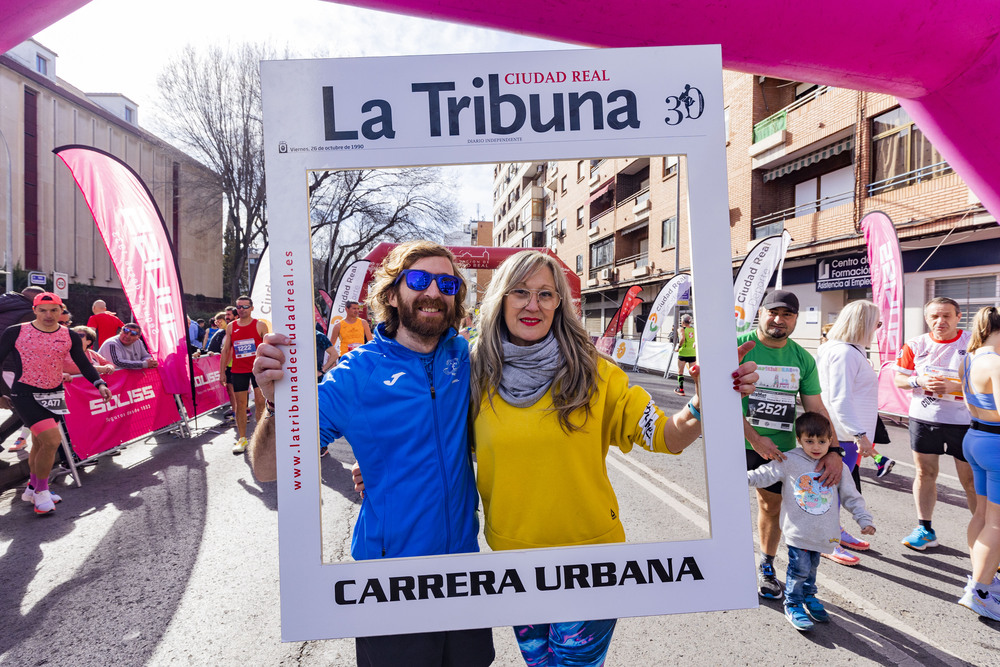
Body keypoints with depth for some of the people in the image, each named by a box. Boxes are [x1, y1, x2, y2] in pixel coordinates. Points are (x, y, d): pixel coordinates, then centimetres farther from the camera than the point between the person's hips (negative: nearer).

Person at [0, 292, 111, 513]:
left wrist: (99, 384, -12)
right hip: (25, 395, -4)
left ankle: (32, 489, 37)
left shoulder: (69, 336, 1)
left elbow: (84, 364, 4)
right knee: (52, 440, -17)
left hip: (53, 395, 4)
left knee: (40, 443, 17)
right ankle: (41, 492, 1)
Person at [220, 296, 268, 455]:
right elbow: (225, 350, 11)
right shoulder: (231, 327, 8)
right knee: (240, 404, 4)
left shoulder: (259, 325, 0)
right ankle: (242, 439, 12)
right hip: (237, 370, 2)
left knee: (260, 402, -5)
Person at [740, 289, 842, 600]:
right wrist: (755, 439, -19)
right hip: (740, 443, -4)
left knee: (773, 505, 15)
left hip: (781, 447, 4)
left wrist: (833, 451, -6)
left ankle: (766, 567, 36)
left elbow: (816, 408, 5)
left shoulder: (803, 359, 3)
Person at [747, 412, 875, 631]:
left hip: (822, 531, 4)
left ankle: (808, 596, 39)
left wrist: (864, 520, 5)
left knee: (812, 566, 17)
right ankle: (793, 604, 14)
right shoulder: (789, 461, -8)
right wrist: (745, 476, -21)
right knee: (799, 567, -4)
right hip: (798, 530, -3)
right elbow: (765, 475, -7)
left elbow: (851, 496, 10)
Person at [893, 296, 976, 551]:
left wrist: (954, 386, -22)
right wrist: (919, 381, -14)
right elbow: (899, 379, 6)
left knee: (971, 480, 4)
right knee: (924, 473, 10)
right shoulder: (915, 345, 2)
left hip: (963, 421, -3)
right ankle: (924, 530, 22)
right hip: (924, 419, 3)